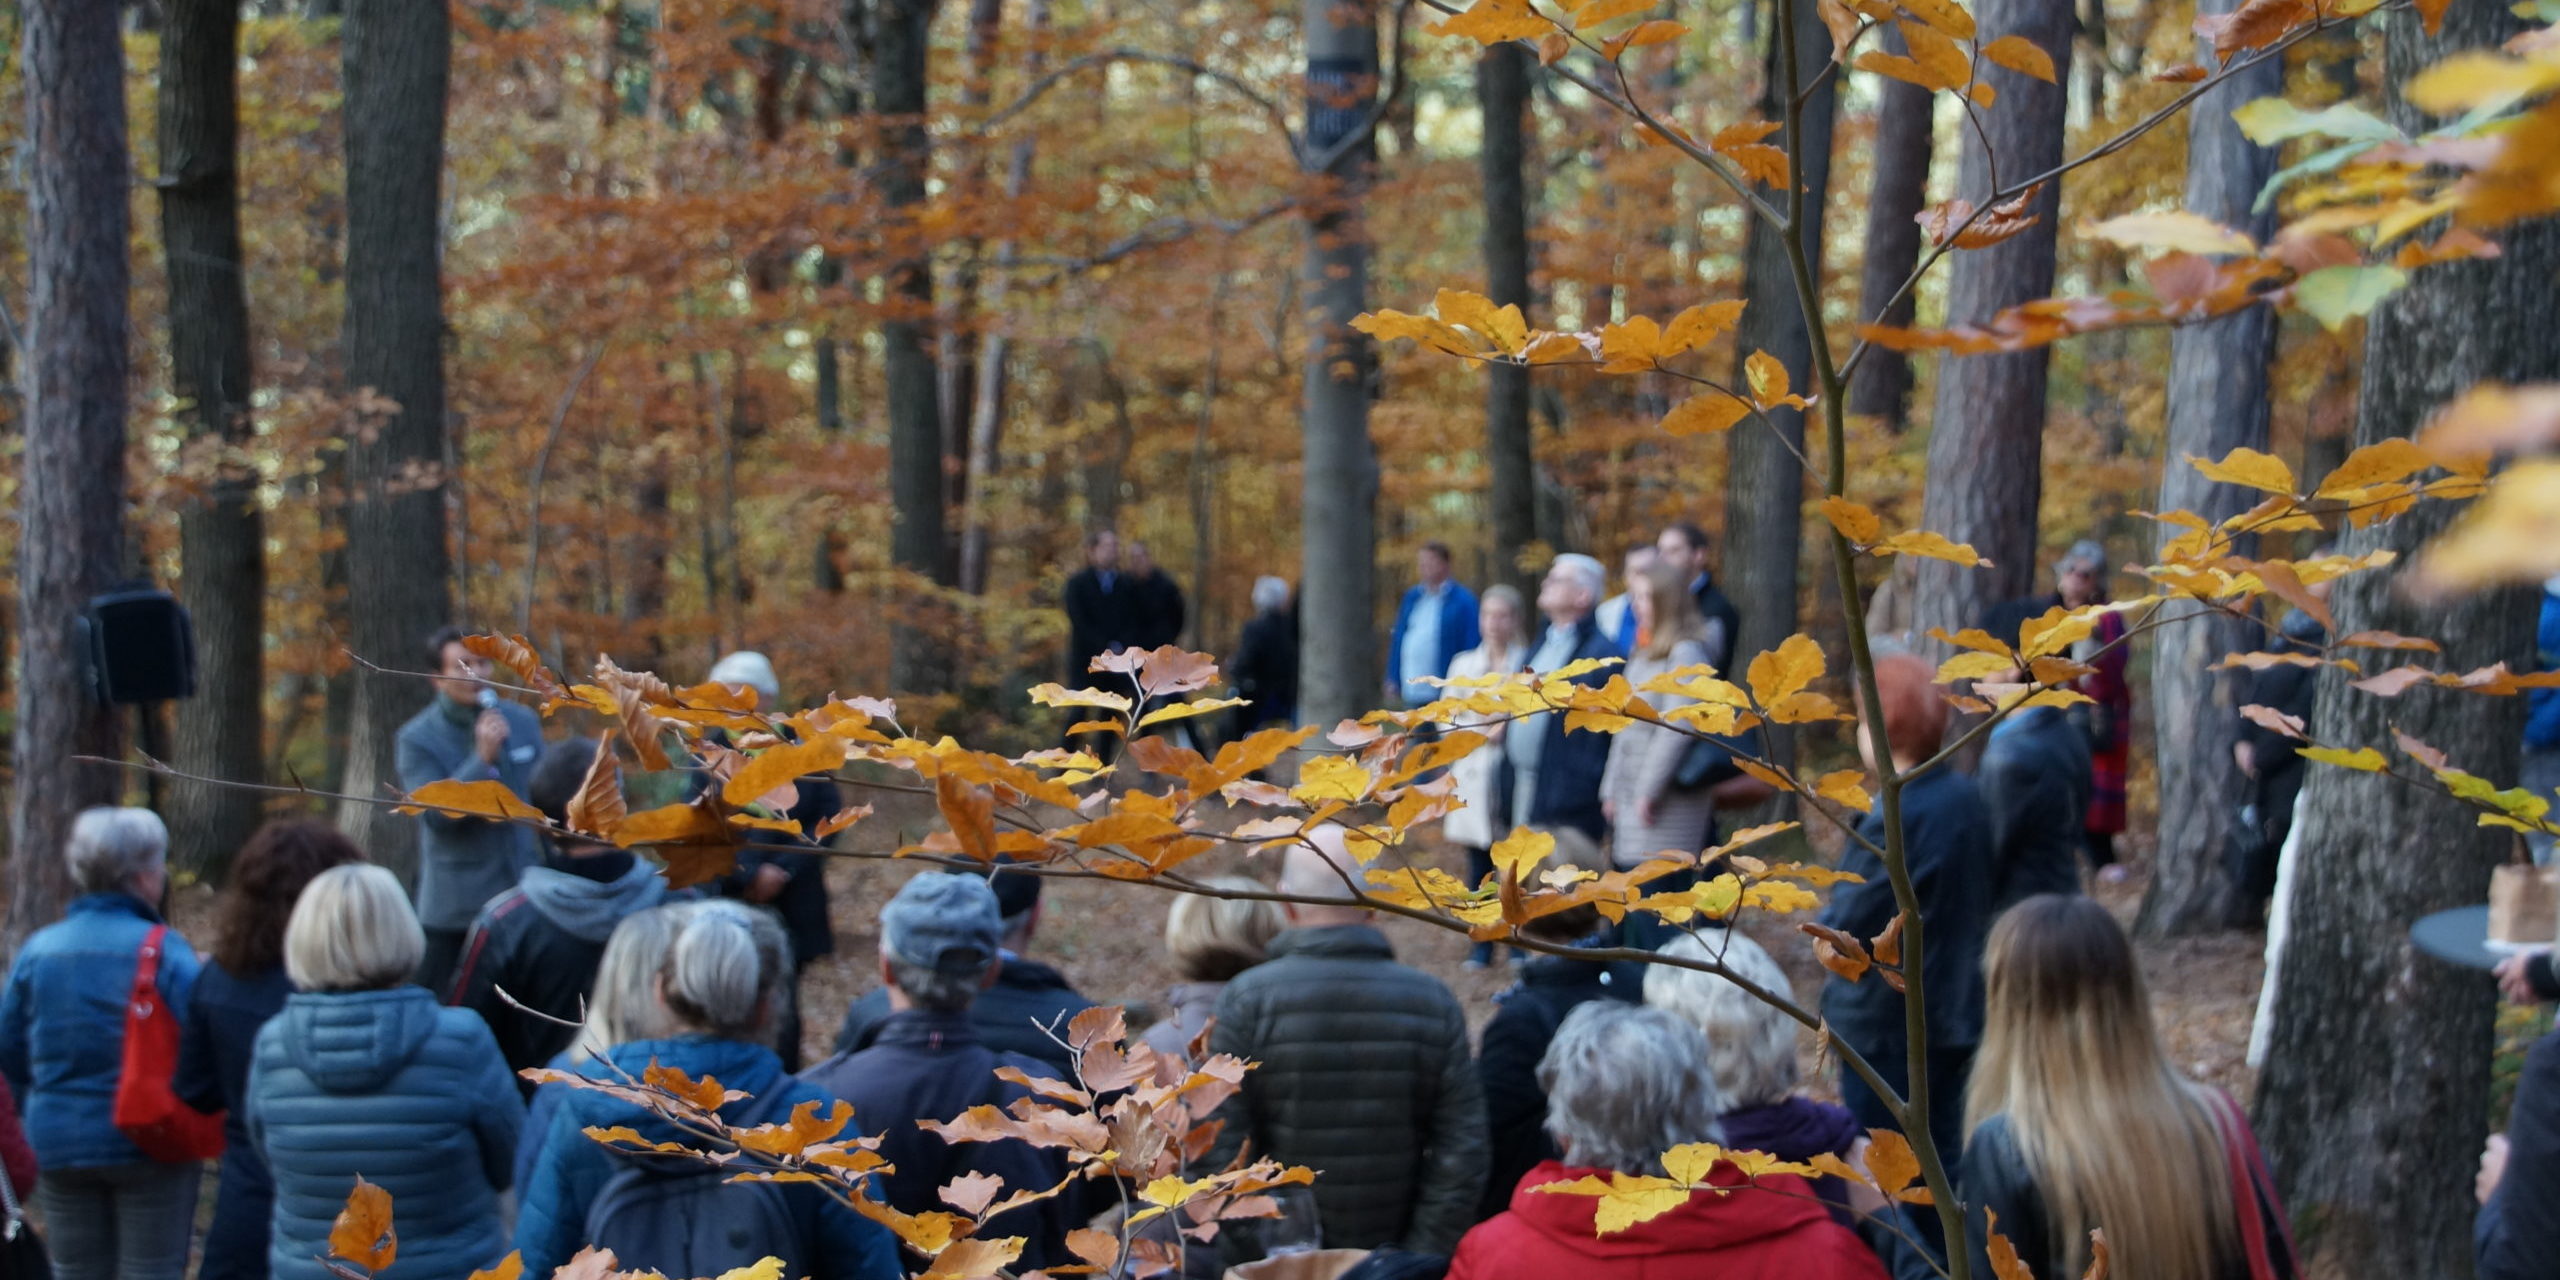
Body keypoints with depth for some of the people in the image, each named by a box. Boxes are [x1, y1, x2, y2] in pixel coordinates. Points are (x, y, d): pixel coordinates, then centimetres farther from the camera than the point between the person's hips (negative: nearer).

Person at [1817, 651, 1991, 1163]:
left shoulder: (1894, 819, -22)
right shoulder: (1965, 797, 2)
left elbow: (1843, 928, -18)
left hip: (1887, 1027, -8)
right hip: (1954, 1017, 8)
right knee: (1944, 1154, 15)